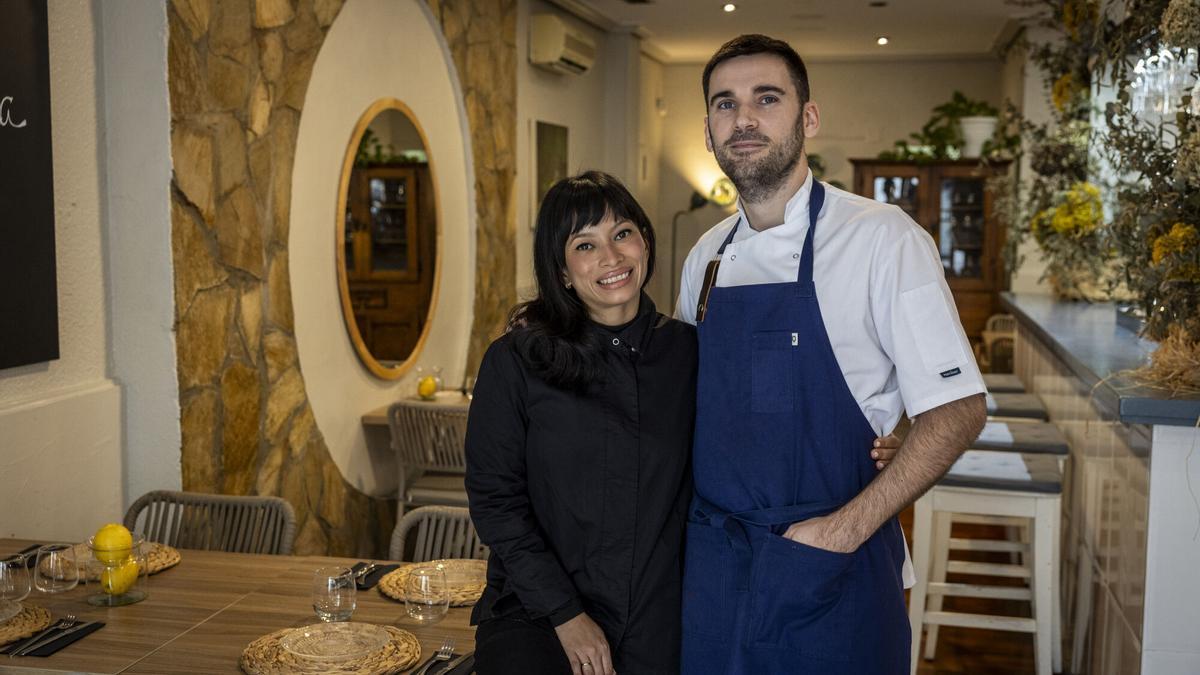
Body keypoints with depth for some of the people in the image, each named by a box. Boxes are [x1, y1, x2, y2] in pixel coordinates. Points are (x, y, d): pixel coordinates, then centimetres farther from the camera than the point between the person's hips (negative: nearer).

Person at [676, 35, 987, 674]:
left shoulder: (883, 239, -10)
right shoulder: (706, 257, 6)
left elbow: (957, 411, -11)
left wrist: (846, 529, -17)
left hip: (831, 571, -4)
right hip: (710, 566, 5)